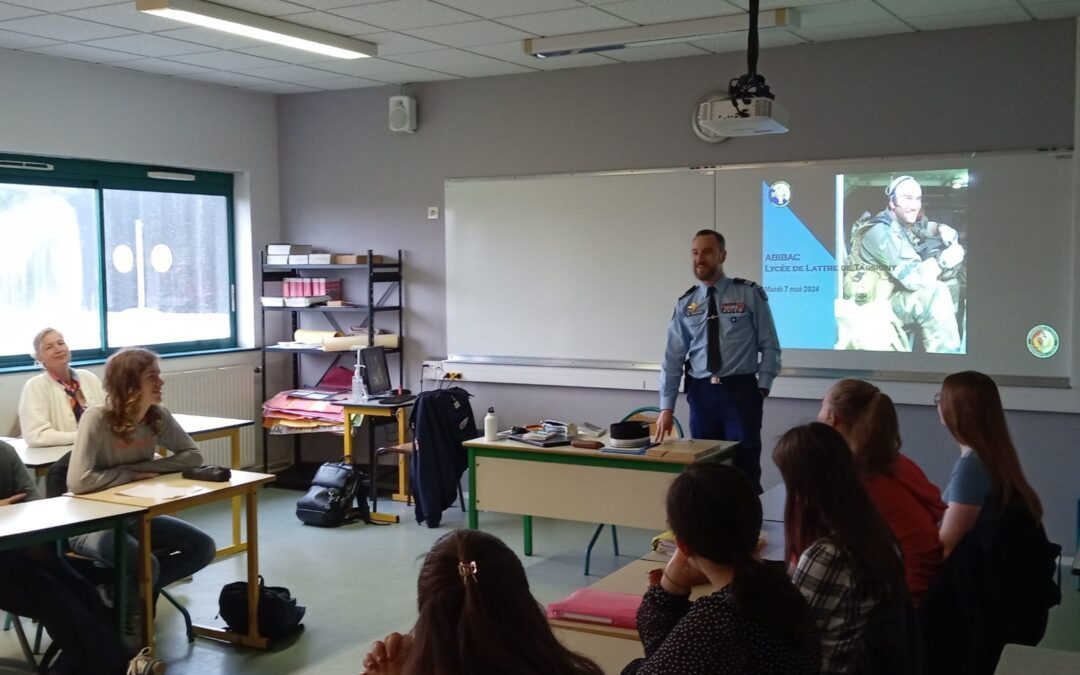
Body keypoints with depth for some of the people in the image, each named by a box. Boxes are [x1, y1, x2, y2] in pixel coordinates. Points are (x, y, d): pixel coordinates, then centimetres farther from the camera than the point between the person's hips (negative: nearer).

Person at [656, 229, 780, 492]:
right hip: (701, 392, 3)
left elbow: (770, 347, 1)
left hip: (740, 390, -3)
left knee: (744, 470, -1)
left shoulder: (750, 294, -1)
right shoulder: (685, 304, 7)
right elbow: (673, 357, 3)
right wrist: (666, 407, -4)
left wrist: (762, 389, -9)